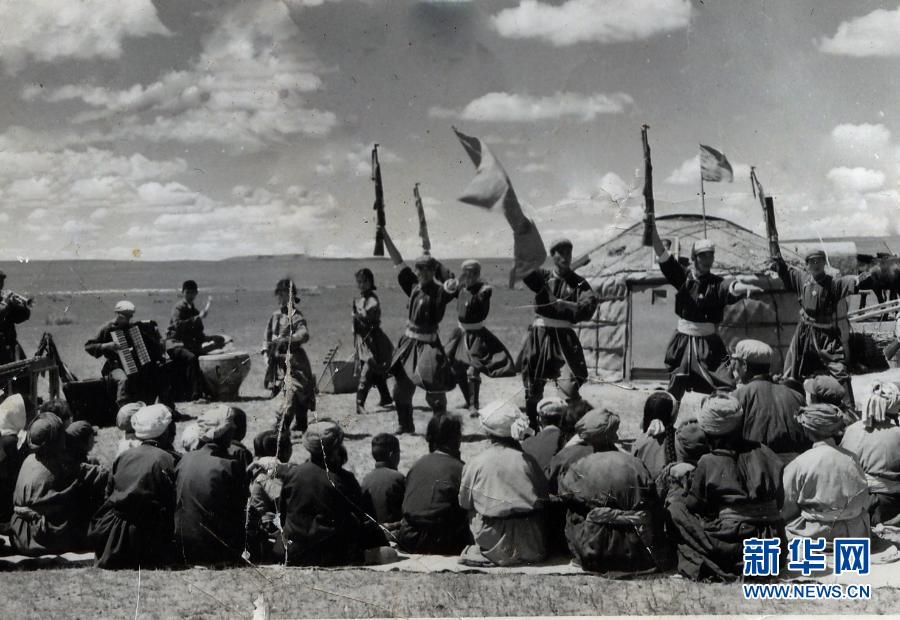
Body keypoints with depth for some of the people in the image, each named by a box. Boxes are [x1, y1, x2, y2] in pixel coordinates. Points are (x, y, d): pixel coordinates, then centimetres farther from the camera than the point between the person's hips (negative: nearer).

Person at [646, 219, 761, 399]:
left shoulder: (716, 283, -9)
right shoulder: (683, 276, -1)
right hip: (682, 341, 2)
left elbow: (731, 287, -30)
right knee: (674, 389, 16)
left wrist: (745, 287, -53)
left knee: (725, 388, -12)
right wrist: (653, 230, -16)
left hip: (708, 342, -2)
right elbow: (662, 255, -5)